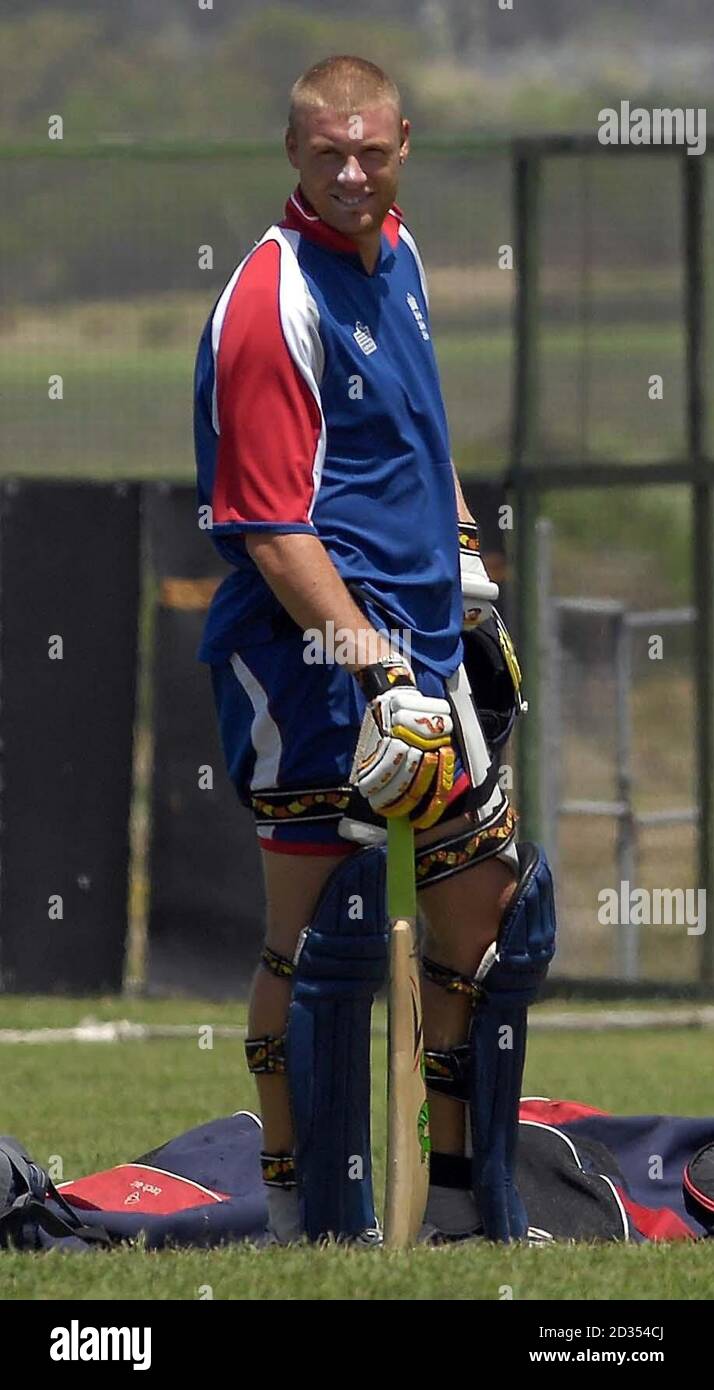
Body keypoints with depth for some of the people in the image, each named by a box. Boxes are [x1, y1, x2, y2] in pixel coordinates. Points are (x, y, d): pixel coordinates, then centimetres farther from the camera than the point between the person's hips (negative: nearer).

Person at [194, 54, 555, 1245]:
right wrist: (374, 667, -24)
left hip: (415, 636, 9)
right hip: (315, 653, -9)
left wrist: (469, 582, 28)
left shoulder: (397, 254, 11)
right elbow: (271, 531, -20)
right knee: (321, 928, -7)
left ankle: (464, 1199, 25)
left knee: (488, 891, 13)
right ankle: (310, 1224, 1)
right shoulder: (273, 301, -17)